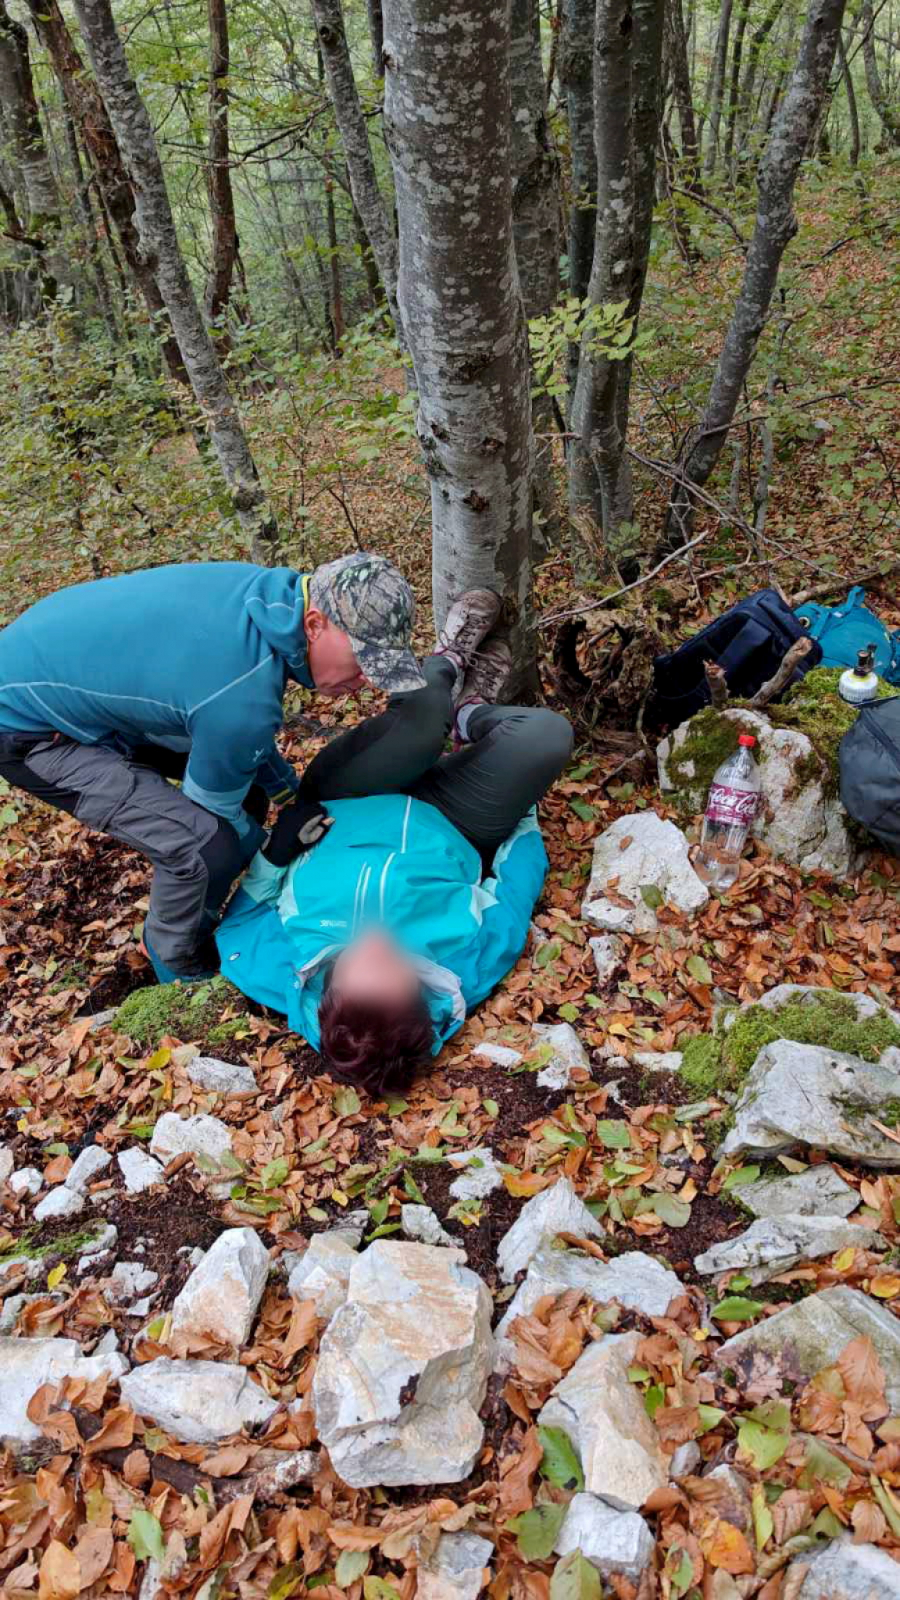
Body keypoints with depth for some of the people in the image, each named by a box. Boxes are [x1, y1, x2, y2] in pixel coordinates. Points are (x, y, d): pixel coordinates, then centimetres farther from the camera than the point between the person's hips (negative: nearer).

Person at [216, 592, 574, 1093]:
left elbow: (237, 926, -14)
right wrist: (525, 810, -4)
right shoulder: (466, 971, -39)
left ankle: (449, 666, 16)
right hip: (441, 831, 0)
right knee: (548, 734, -15)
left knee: (424, 715, -23)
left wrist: (275, 852, -24)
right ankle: (469, 713, 22)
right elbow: (514, 891, -18)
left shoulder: (282, 975, -39)